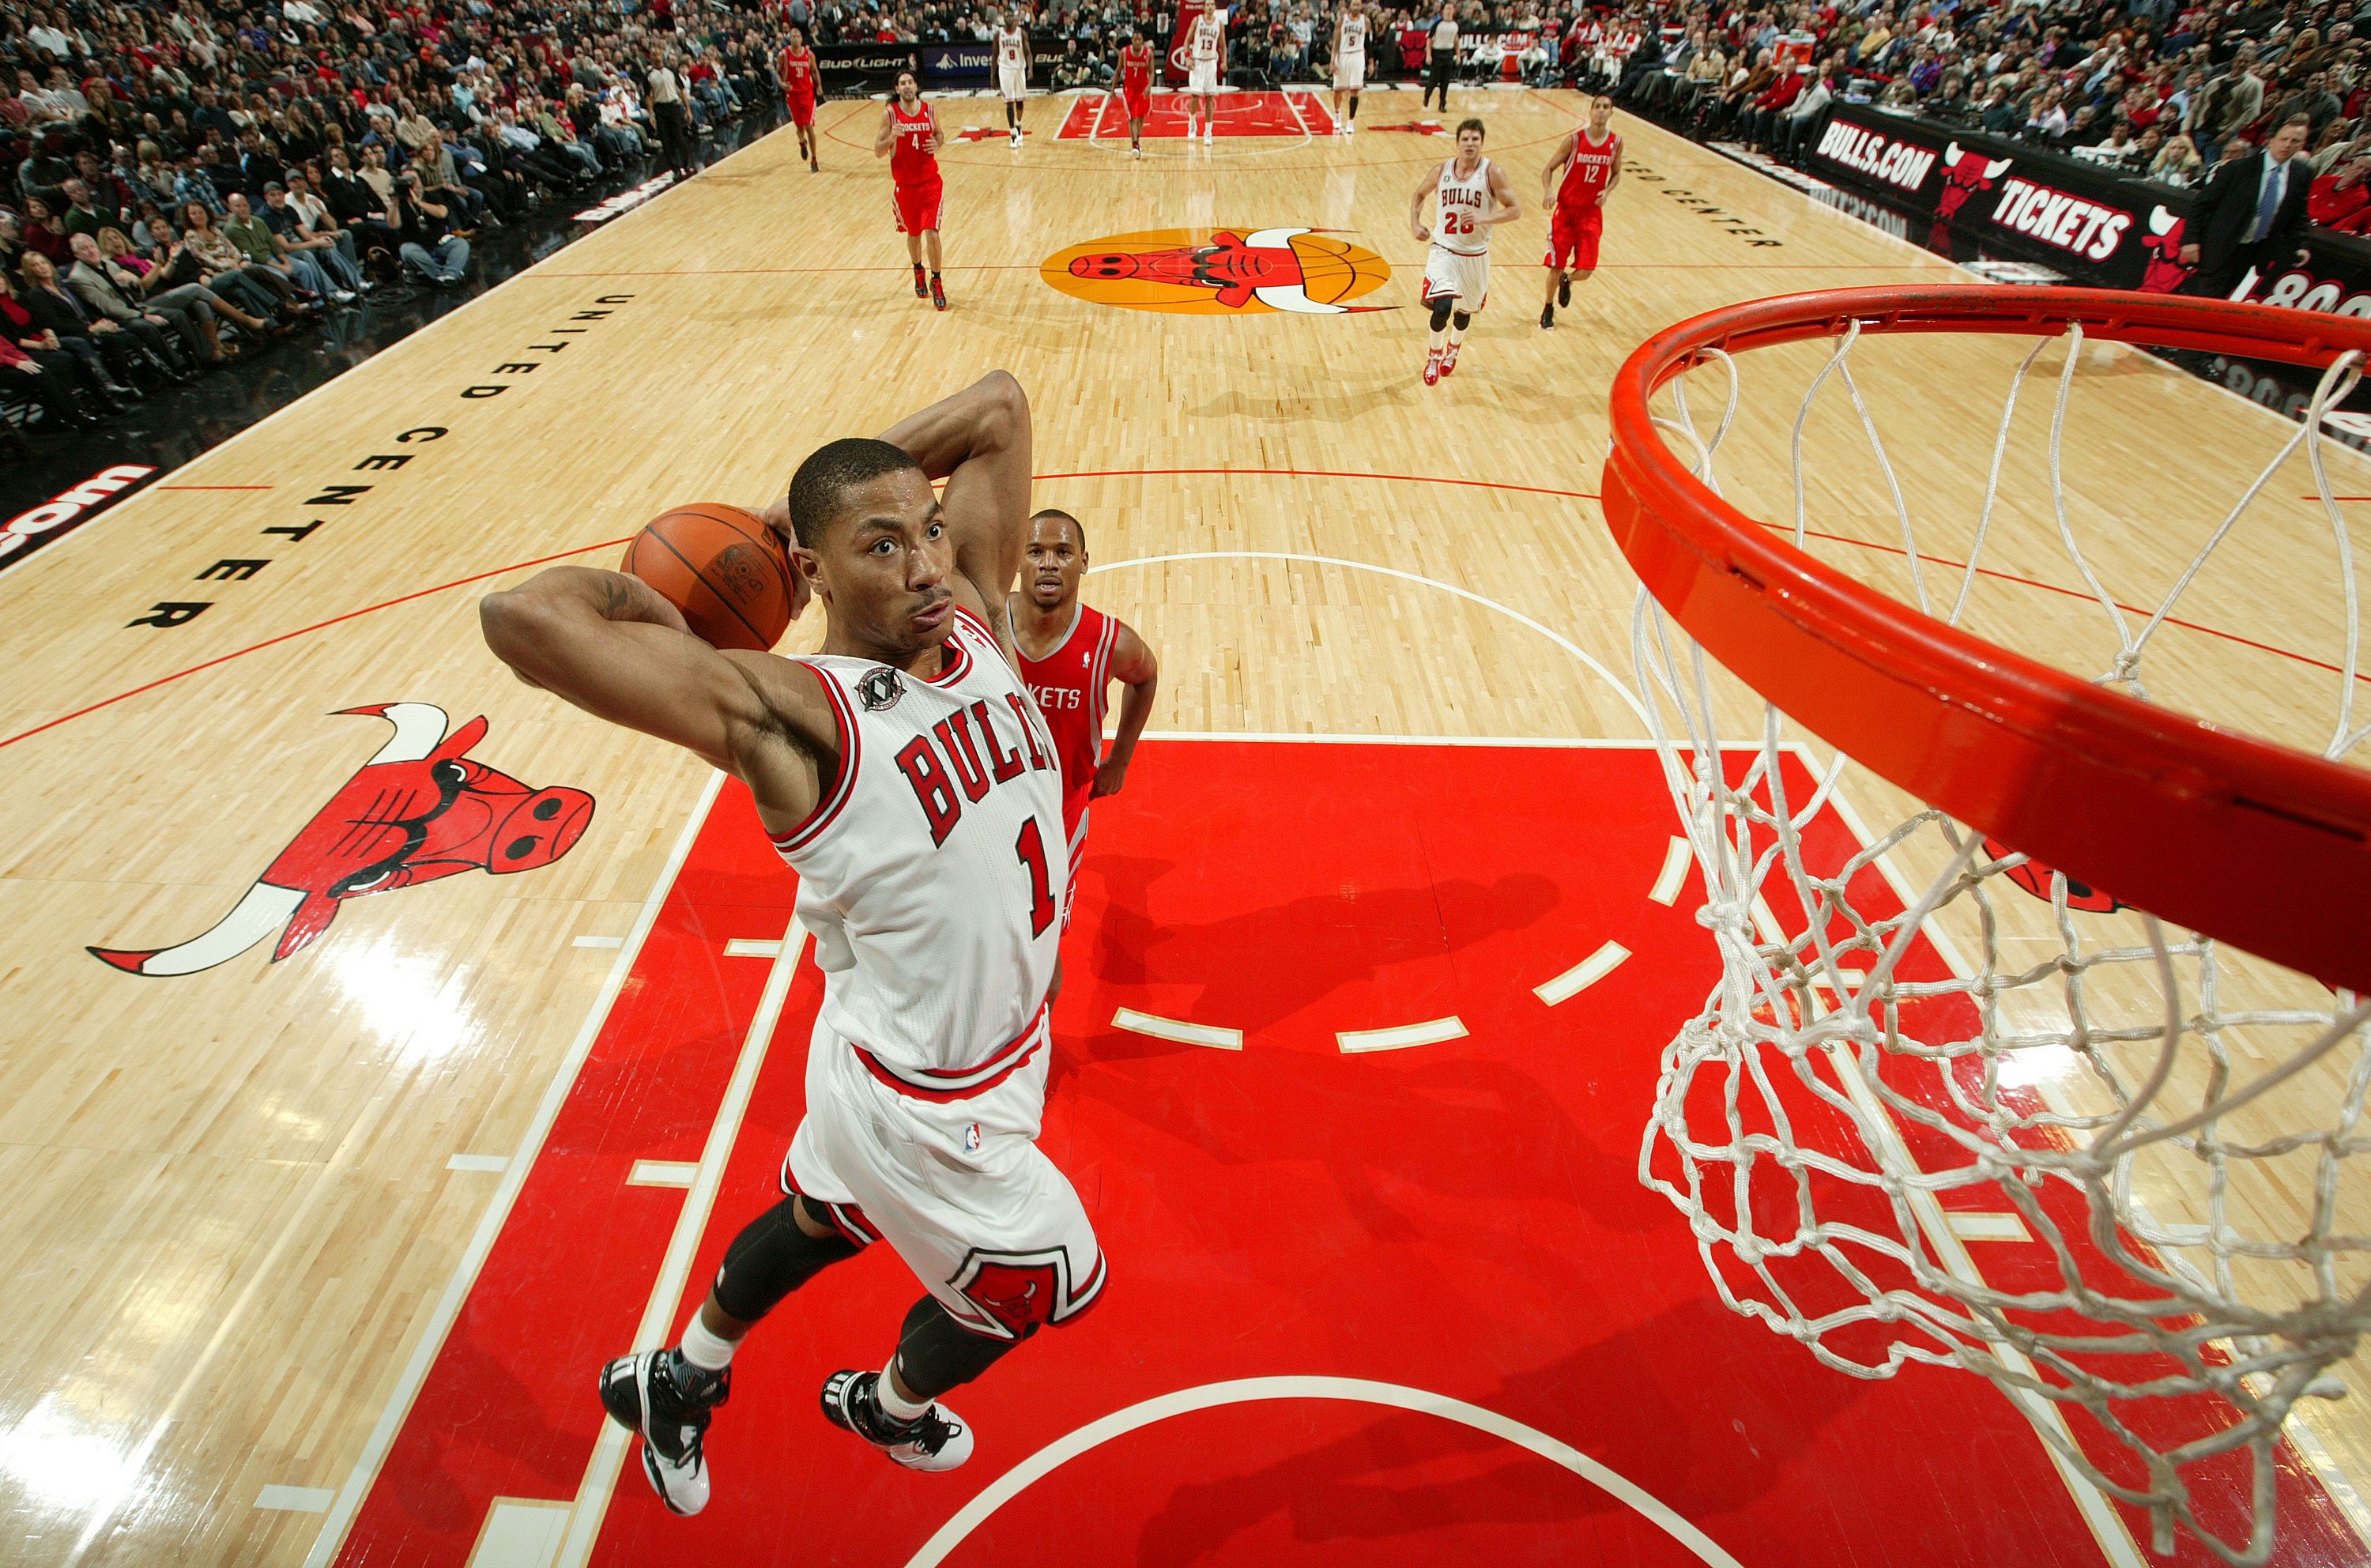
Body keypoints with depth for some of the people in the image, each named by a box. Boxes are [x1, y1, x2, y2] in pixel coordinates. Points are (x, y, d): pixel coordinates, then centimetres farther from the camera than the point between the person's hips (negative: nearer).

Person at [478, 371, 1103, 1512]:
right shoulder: (790, 714, -30)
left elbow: (999, 405, -4)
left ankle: (676, 1380, 60)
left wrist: (813, 501, -7)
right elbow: (523, 617, -41)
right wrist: (654, 598, -20)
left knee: (824, 1220, 31)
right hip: (928, 1108, -7)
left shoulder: (973, 615, -11)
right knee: (1033, 1284, 21)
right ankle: (890, 1410, 54)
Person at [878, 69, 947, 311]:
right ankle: (918, 273, 41)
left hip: (930, 182, 0)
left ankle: (936, 282, 4)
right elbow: (878, 152, -8)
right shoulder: (889, 113, -8)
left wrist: (936, 145, -6)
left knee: (931, 232, -11)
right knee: (913, 234, 14)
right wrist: (891, 138, -28)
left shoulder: (930, 111, -2)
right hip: (904, 184, 0)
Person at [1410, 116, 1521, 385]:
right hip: (1443, 250, 0)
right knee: (1442, 307, -20)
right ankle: (1434, 356, 8)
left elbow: (1515, 209, -12)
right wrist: (1415, 223, -1)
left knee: (1464, 311, 17)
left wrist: (1484, 218, -28)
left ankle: (1452, 351, 49)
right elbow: (1419, 195, 15)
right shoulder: (1442, 171, -4)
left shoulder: (1492, 172, -11)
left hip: (1475, 255, 1)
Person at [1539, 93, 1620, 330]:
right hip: (1565, 209, -2)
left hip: (1592, 212, 2)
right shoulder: (1574, 141, -9)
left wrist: (1607, 191, -7)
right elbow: (1549, 169, -3)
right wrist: (1548, 191, -23)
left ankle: (1567, 281, 31)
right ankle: (1548, 308, 25)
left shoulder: (1616, 143, 0)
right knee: (1557, 265, -1)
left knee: (1586, 270, -6)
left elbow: (1616, 174, 14)